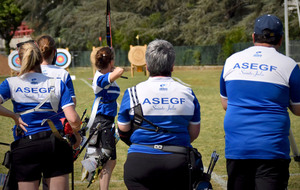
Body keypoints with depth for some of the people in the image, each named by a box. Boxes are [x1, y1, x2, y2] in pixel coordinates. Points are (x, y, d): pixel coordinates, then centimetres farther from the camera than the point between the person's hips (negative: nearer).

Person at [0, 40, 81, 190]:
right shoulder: (57, 84, 3)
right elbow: (73, 119, -6)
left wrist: (13, 116, -3)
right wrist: (76, 134, 14)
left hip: (24, 148, -1)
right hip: (56, 144, 1)